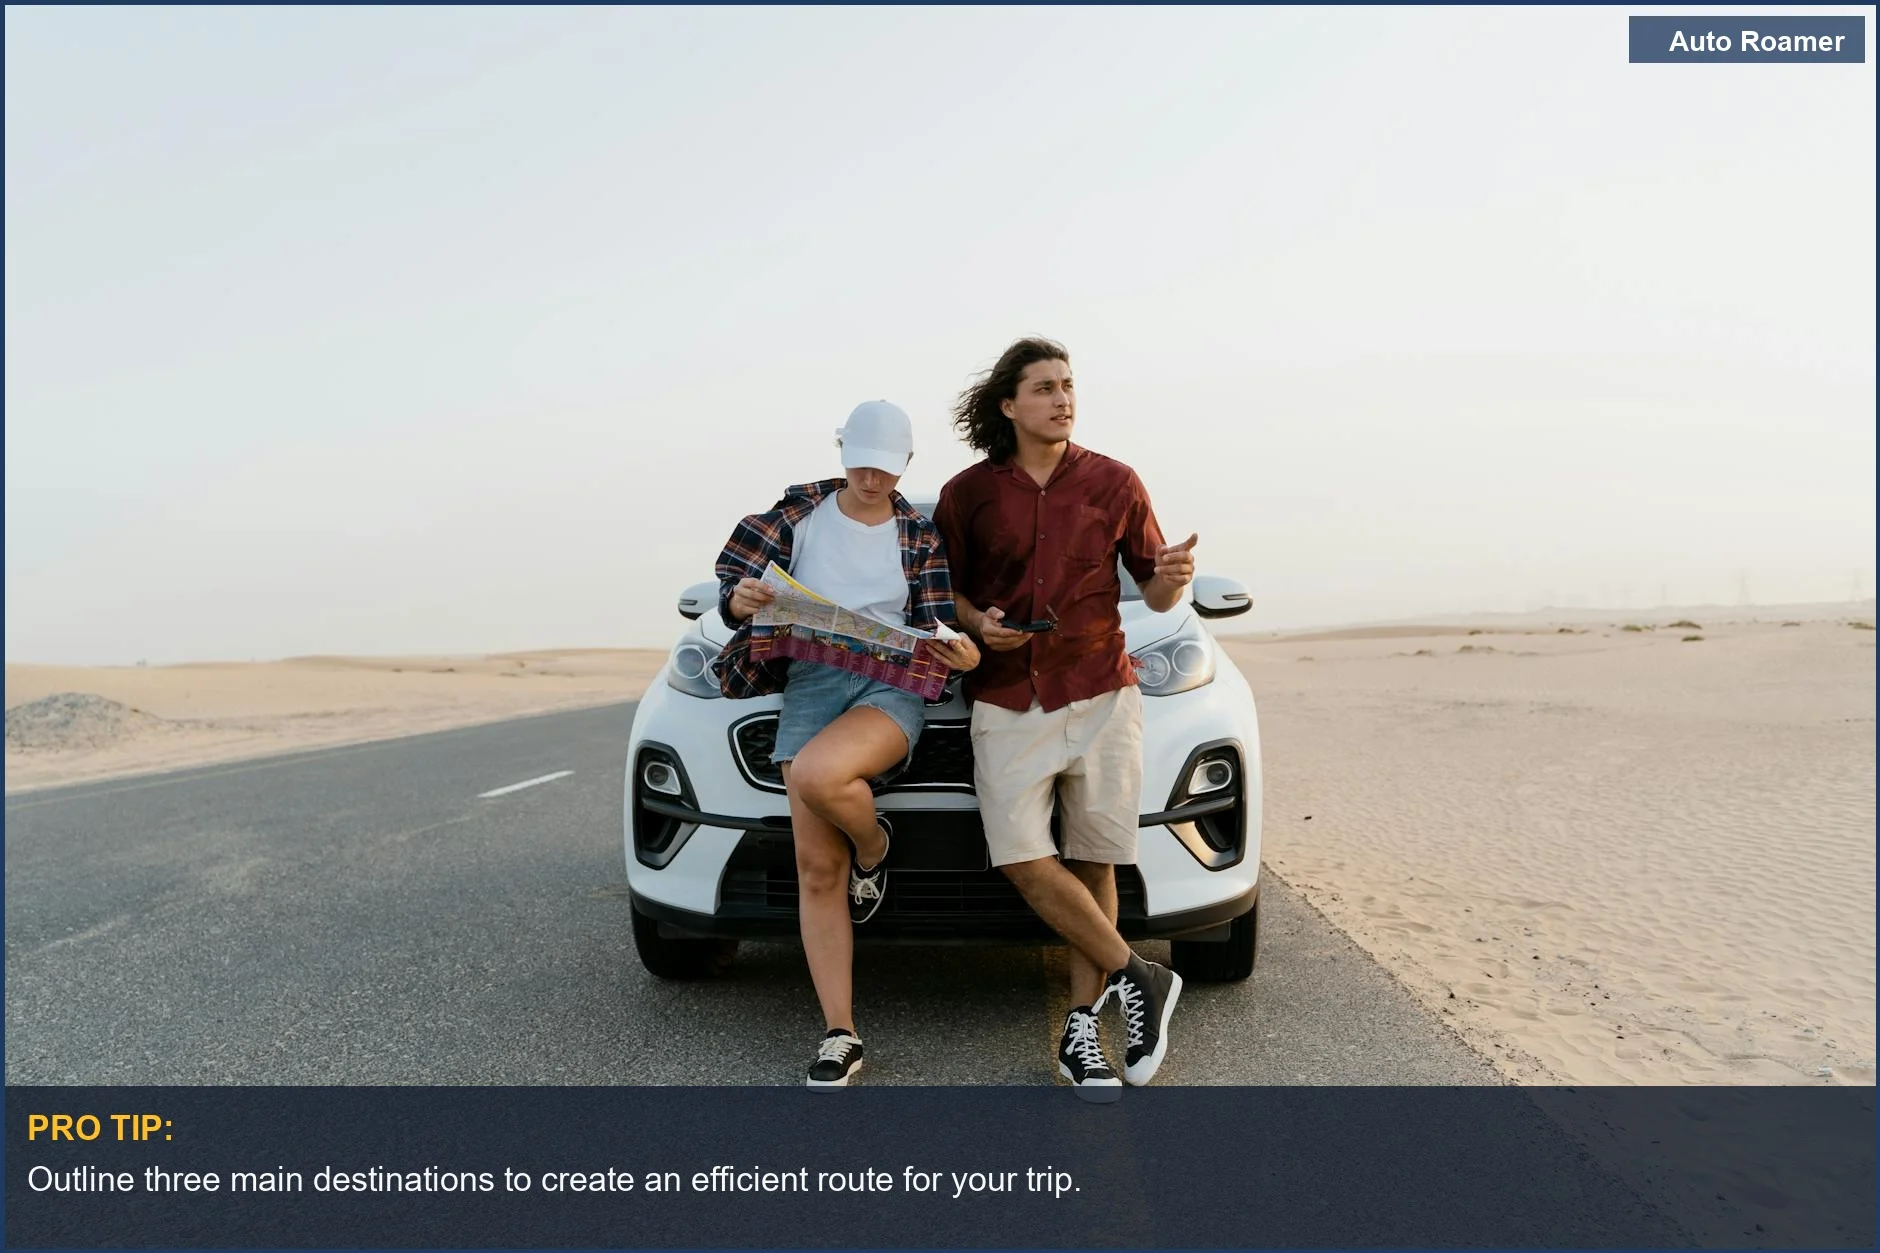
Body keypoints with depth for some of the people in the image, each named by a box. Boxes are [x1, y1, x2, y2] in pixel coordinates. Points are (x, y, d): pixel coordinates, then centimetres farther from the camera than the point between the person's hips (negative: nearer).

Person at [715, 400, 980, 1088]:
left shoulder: (920, 536, 9)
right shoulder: (799, 513, 8)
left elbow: (937, 632, 7)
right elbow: (731, 588, 6)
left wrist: (964, 655, -16)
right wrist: (740, 600, -18)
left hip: (892, 684, -2)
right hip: (809, 683, 2)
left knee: (818, 775, -35)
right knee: (816, 869, -3)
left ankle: (874, 846, 0)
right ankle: (840, 1037, 5)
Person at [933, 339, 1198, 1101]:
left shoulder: (1113, 483, 5)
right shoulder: (967, 493, 4)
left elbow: (1155, 594, 9)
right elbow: (947, 588, 13)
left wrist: (1173, 579, -15)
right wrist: (976, 622, -8)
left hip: (1101, 694, 0)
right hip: (1007, 701, 0)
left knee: (1093, 865, 2)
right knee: (1023, 859, -13)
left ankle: (1082, 1032, 13)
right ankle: (1139, 979, 3)